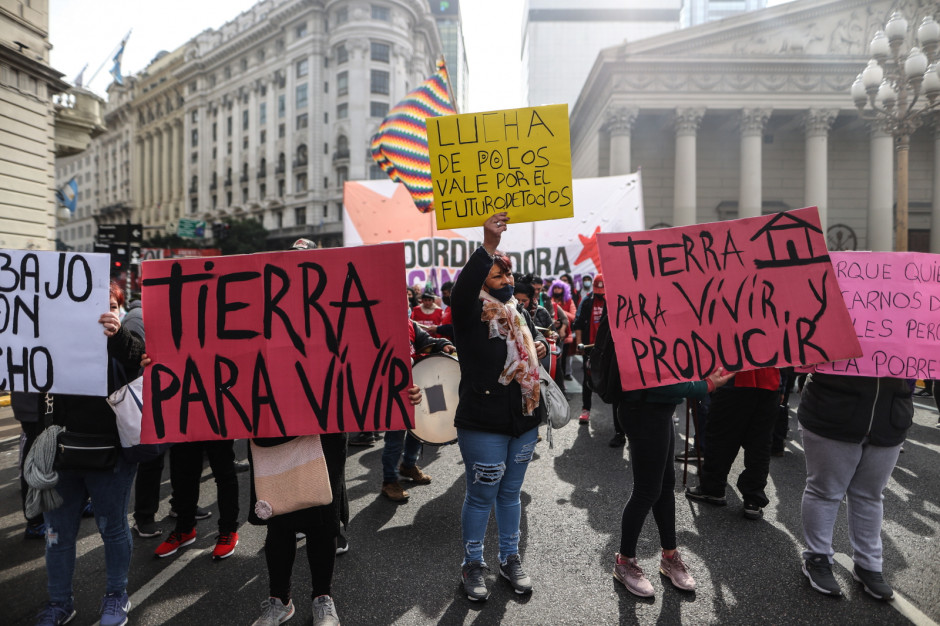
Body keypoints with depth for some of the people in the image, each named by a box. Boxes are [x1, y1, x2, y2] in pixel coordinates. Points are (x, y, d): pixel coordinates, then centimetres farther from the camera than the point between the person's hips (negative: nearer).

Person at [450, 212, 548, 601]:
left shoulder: (519, 314, 13)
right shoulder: (471, 313, -10)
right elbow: (462, 287, -33)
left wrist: (539, 350, 5)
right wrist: (488, 246, -40)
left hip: (523, 420, 7)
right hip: (483, 423, -6)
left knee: (510, 493, 19)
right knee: (481, 496, 7)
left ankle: (510, 559, 36)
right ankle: (472, 565, 27)